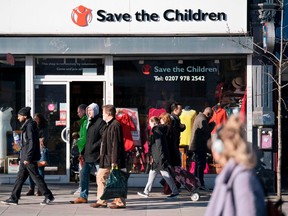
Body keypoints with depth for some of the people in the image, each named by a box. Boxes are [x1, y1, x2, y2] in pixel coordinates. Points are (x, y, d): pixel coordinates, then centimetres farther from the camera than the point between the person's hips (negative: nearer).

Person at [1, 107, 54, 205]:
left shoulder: (30, 126, -16)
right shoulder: (26, 125, 15)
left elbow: (32, 143, -21)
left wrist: (28, 158, -23)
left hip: (30, 157, -10)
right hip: (25, 157, 10)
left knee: (36, 177, -4)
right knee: (20, 177, 10)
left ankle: (49, 196, 3)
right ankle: (14, 198, 13)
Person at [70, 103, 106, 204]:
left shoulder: (100, 122, -10)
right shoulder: (89, 122, 18)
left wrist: (94, 146, -20)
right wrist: (83, 152, 17)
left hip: (96, 154, -9)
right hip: (88, 154, 9)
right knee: (84, 173, 8)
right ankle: (83, 196, 14)